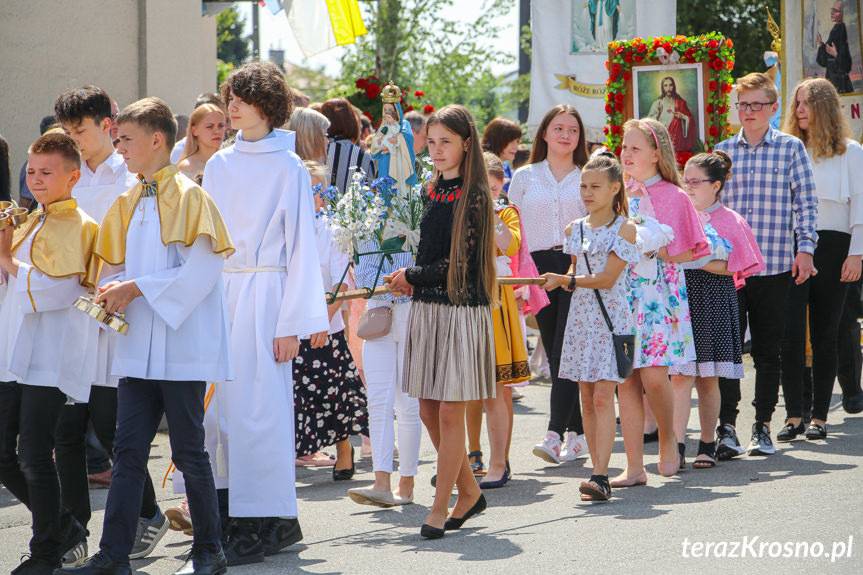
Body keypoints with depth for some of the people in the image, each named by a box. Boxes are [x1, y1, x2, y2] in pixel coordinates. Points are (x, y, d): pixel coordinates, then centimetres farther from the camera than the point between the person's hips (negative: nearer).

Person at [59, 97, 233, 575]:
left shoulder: (188, 196, -8)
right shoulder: (127, 204, 14)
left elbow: (202, 270, -16)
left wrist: (137, 288, -17)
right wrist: (112, 292, -3)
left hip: (182, 344, -7)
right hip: (138, 348, 7)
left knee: (189, 452, 1)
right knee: (128, 451, 3)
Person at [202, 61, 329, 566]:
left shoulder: (288, 168, -4)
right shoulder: (221, 164, 12)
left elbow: (301, 246, -5)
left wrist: (293, 322, -10)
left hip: (265, 293, -6)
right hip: (221, 292, 6)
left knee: (257, 405, -8)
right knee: (221, 402, 4)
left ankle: (267, 522, -3)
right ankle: (231, 511, 13)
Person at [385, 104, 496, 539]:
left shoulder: (473, 196, -9)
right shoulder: (434, 191, 13)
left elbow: (460, 262, -12)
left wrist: (411, 277, -2)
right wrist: (412, 283, 2)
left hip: (460, 308, -7)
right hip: (427, 307, 7)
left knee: (450, 412, -3)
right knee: (428, 410, 7)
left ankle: (440, 506, 4)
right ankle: (468, 492, 22)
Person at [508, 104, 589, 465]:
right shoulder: (524, 177, 13)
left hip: (579, 266, -3)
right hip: (540, 266, 3)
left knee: (567, 351, -12)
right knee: (555, 353, 2)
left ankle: (556, 434, -18)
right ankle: (577, 434, 9)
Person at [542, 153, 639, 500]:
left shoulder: (624, 229, -5)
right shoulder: (574, 230, 12)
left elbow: (606, 278, -12)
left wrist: (565, 281, -15)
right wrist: (562, 282, -1)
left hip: (610, 318, -6)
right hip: (581, 316, 6)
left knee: (603, 396, -12)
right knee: (586, 397, 5)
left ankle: (600, 476, -16)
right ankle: (598, 472, 10)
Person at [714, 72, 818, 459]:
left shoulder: (791, 148, 3)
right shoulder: (723, 151, 9)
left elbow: (805, 202, 2)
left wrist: (805, 249, -6)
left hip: (775, 266, -1)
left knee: (768, 350, 6)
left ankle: (762, 427, 15)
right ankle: (727, 426, -2)